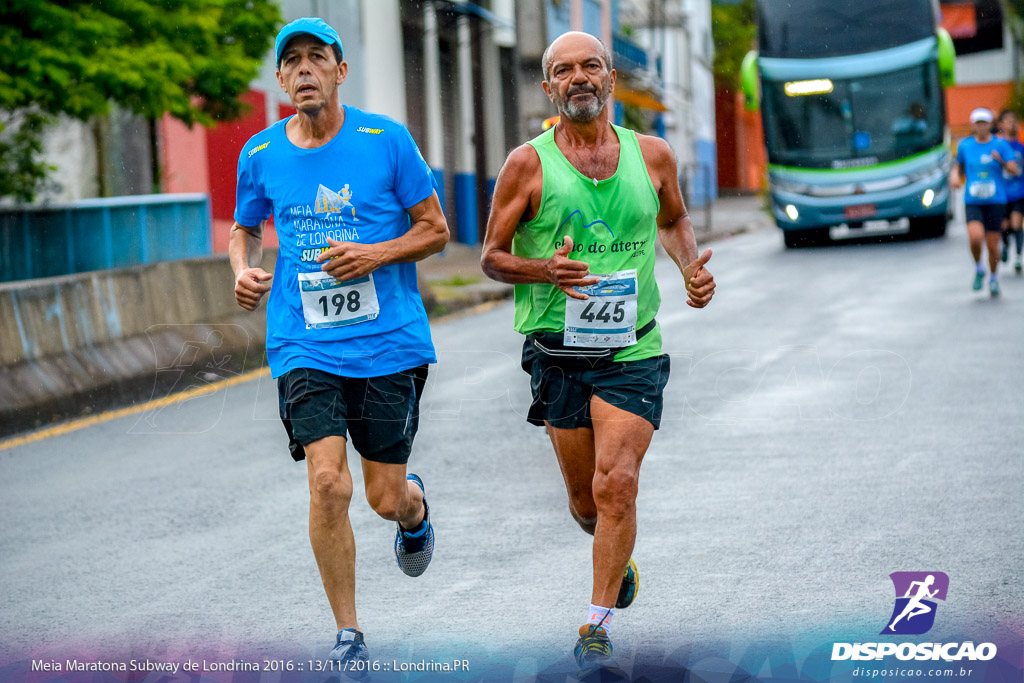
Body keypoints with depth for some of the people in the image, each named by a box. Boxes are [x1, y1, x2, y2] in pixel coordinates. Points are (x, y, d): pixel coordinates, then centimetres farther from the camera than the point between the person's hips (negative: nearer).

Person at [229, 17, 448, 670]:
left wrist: (375, 254, -14)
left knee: (386, 498, 3)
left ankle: (416, 510, 44)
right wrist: (243, 270, -1)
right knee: (328, 482, -15)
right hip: (305, 345, 1)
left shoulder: (385, 139, -3)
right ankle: (348, 636, 2)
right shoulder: (260, 155, 4)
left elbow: (436, 229, 3)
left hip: (389, 342, -1)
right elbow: (245, 228, 21)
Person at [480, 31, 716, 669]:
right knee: (587, 501, 8)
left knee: (616, 484, -15)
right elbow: (492, 257, 2)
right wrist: (545, 270, -18)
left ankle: (598, 625, -6)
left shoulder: (652, 155, 4)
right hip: (559, 353, 0)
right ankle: (620, 557, 43)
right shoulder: (528, 164, -3)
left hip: (633, 351, 0)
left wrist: (692, 268, 4)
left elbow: (674, 220, 23)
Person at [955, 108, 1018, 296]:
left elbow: (1014, 170, -10)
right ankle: (978, 270, 5)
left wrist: (1001, 161, -26)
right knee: (976, 237, -23)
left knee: (992, 245, 1)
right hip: (973, 201, 0)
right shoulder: (965, 145, 4)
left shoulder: (1000, 144, -1)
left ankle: (994, 278, 27)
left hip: (996, 201, 0)